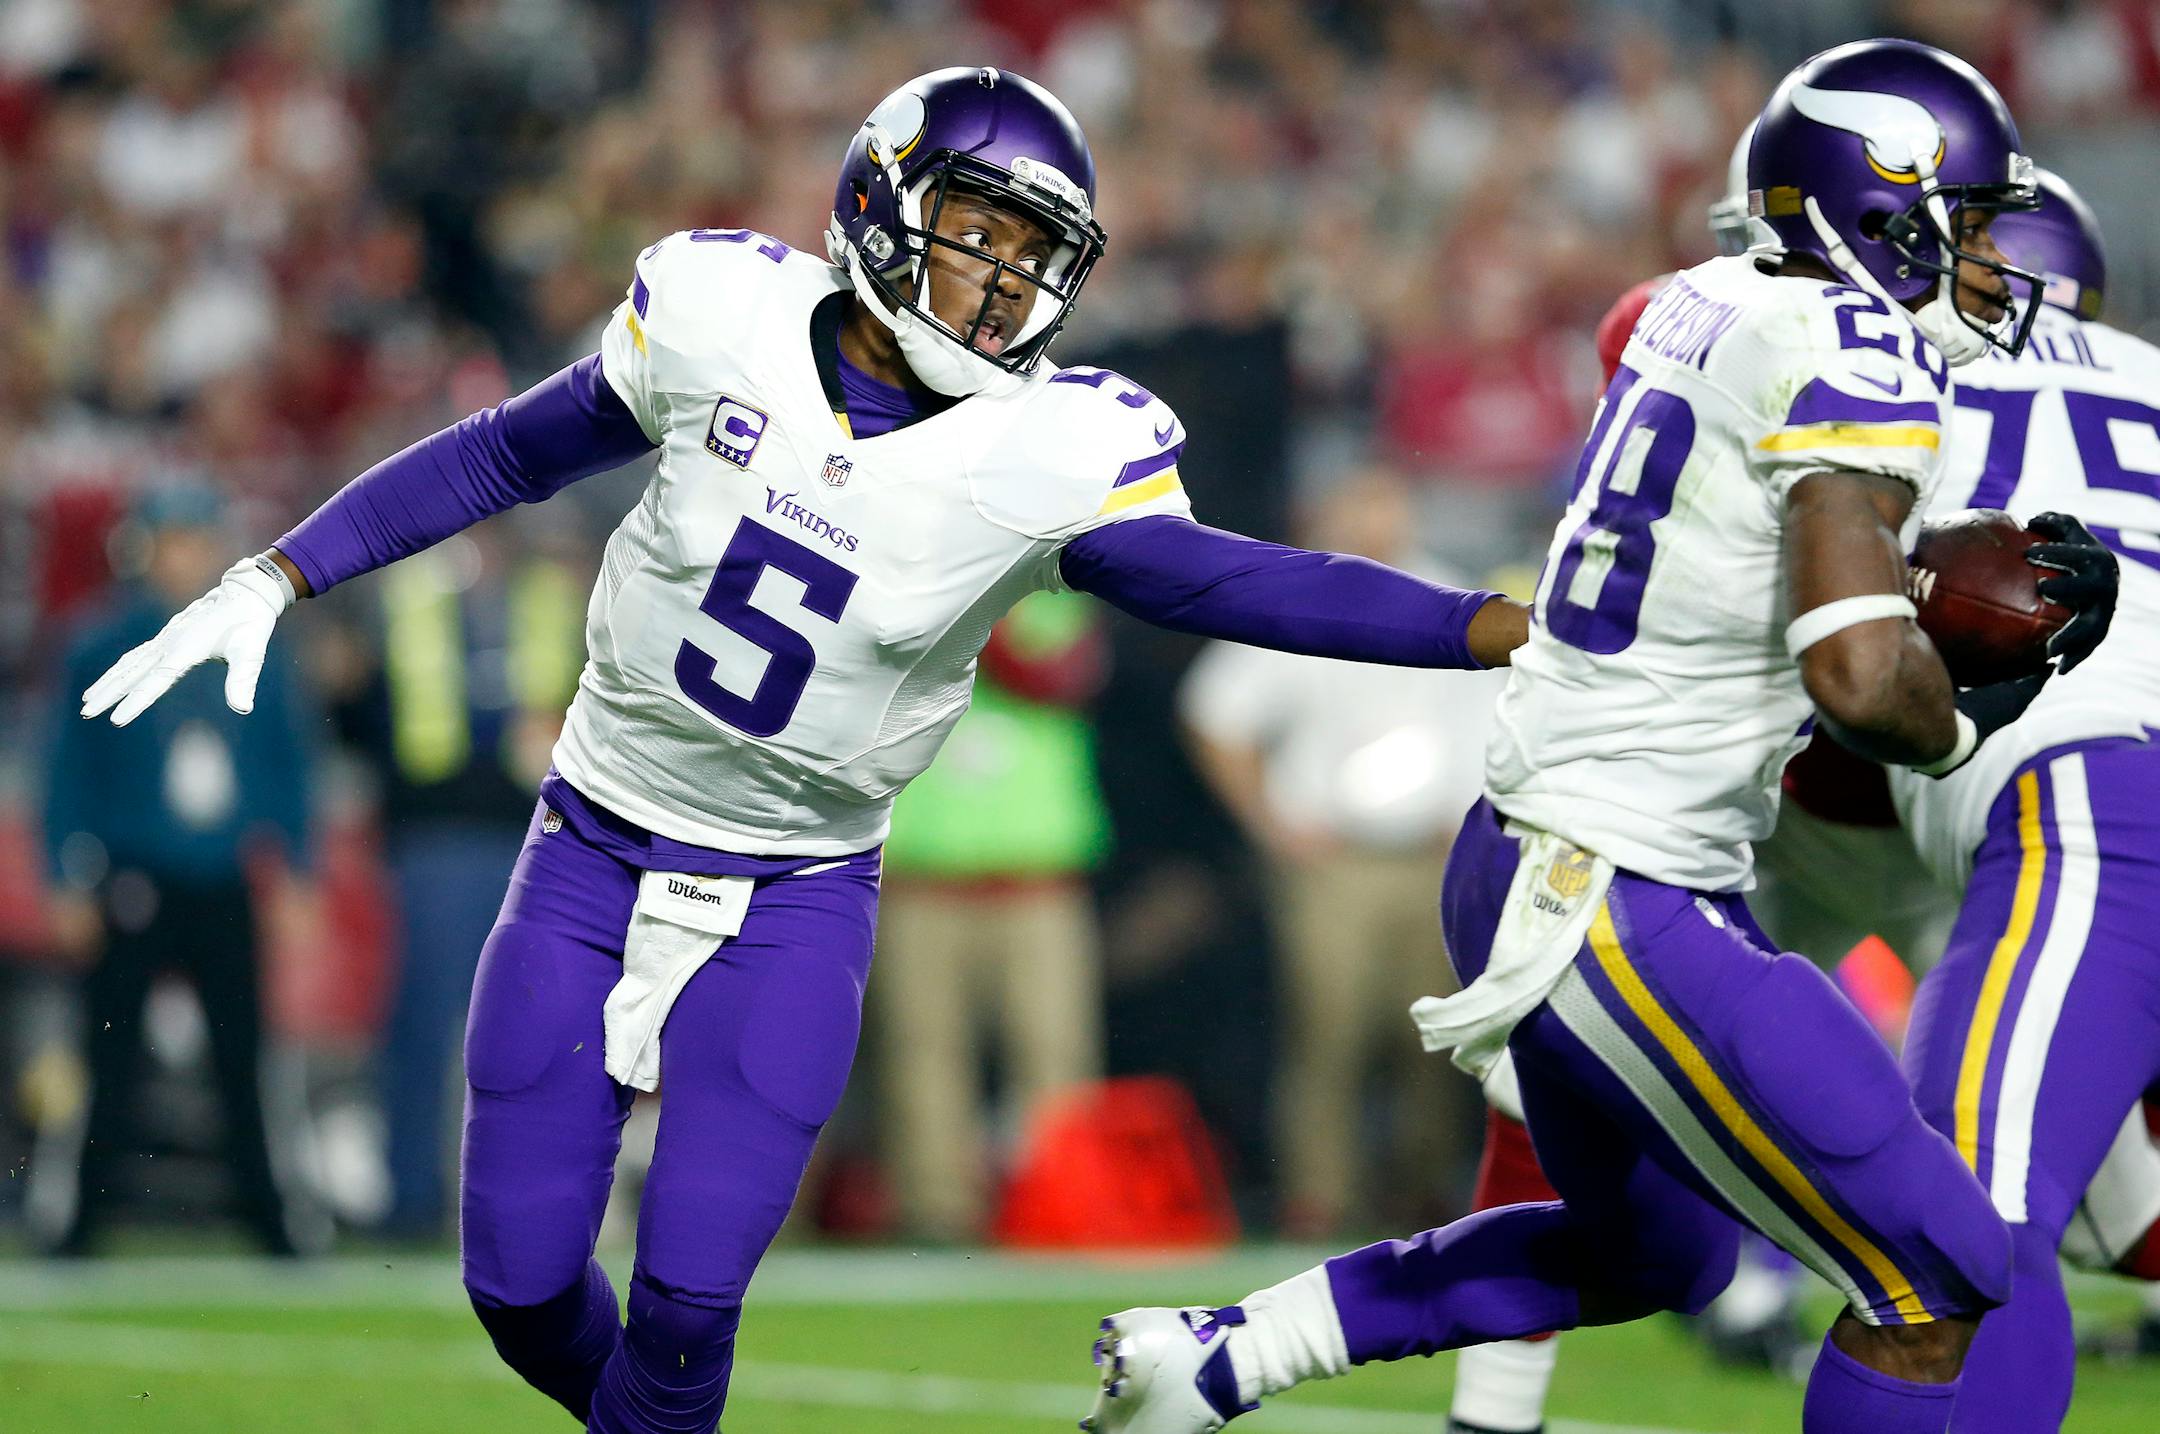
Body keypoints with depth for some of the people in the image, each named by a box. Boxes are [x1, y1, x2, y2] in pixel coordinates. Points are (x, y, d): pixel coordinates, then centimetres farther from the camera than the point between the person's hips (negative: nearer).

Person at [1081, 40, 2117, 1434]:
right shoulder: (1856, 360, -16)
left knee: (1655, 1255, 30)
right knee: (1936, 1284, -4)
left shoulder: (1705, 309, 11)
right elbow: (1861, 678, -27)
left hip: (1527, 856, 10)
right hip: (1622, 917, -10)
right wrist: (1966, 724, -5)